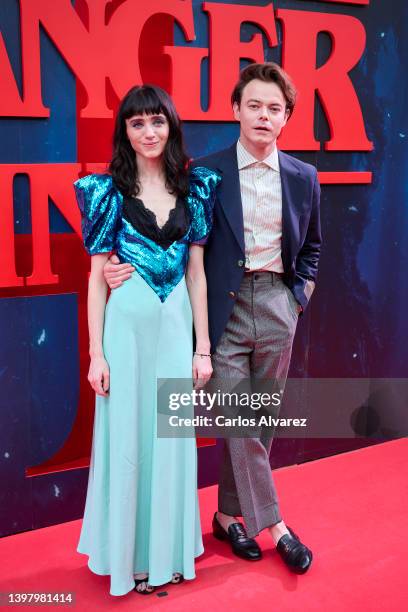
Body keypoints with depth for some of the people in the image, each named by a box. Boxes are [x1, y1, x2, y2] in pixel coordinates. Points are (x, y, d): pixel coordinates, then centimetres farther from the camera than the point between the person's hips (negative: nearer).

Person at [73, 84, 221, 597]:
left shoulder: (193, 188, 5)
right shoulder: (109, 190, -3)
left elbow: (196, 272, 6)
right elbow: (96, 276, -3)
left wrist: (202, 346, 5)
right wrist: (96, 353, -7)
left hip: (176, 325, 3)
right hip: (127, 325, -3)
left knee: (173, 439, 11)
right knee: (126, 438, 7)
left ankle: (167, 550, 30)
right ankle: (127, 554, 26)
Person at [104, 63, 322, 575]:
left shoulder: (303, 177, 4)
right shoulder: (206, 172, -5)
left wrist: (302, 292, 7)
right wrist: (125, 265, -16)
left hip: (278, 307, 4)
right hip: (226, 306, -3)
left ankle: (229, 514, 28)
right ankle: (272, 523, 15)